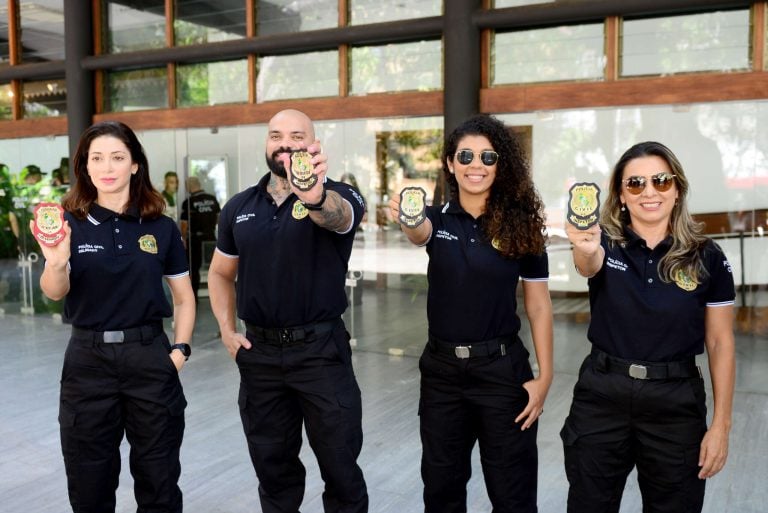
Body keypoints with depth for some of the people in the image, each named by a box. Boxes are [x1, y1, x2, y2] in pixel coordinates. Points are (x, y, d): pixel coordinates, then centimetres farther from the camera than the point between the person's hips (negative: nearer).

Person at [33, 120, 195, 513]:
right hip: (87, 359, 0)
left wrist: (180, 350, -5)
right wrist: (56, 264, -37)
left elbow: (184, 297, 8)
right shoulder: (69, 224, -2)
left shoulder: (161, 228, 1)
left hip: (149, 355, 1)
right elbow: (54, 292, -16)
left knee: (159, 481, 11)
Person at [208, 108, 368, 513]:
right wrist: (227, 329, 2)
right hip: (259, 353, 4)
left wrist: (315, 196, -58)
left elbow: (336, 217, -35)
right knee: (273, 468, 18)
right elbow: (221, 273, 16)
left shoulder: (337, 199, -9)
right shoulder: (239, 207, 4)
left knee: (341, 469, 6)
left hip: (321, 350, -3)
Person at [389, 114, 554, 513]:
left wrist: (544, 376, -6)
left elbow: (539, 306, -1)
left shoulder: (522, 224, -5)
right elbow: (419, 232, -26)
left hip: (502, 368, -2)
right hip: (441, 368, 2)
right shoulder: (438, 219, -1)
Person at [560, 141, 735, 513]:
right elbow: (588, 264, -30)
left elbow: (720, 343, 0)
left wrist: (721, 424, -3)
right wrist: (585, 249, -54)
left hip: (676, 402, 0)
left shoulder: (707, 258, -3)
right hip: (601, 396, 0)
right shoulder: (607, 243, -5)